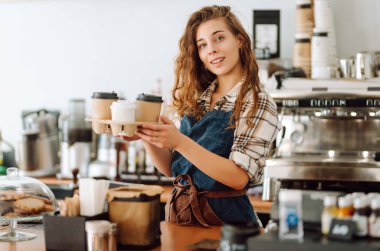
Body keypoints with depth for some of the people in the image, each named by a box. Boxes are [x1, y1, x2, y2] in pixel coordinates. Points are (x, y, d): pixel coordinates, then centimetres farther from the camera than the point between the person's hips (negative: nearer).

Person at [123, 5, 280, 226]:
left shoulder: (258, 104, -7)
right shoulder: (196, 99, 8)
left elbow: (239, 178, -16)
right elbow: (171, 168, 10)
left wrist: (179, 142, -23)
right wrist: (148, 137, -7)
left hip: (227, 219, -5)